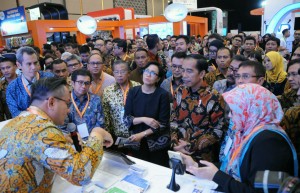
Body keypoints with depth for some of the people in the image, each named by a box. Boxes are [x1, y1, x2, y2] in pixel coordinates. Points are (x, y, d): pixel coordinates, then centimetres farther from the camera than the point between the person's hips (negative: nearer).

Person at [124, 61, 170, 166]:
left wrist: (141, 134, -17)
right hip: (136, 143, 2)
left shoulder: (162, 95, -12)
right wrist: (143, 119, -20)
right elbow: (126, 118, -5)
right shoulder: (133, 91, -4)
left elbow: (163, 124, -13)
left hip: (158, 143, -2)